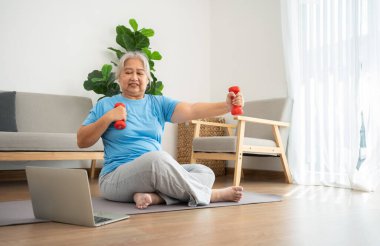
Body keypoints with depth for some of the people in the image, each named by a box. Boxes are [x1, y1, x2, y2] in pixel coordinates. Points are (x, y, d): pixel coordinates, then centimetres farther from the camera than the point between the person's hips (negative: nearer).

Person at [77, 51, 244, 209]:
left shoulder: (158, 103, 11)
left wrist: (226, 106, -23)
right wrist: (108, 118, -11)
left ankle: (153, 197, -28)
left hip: (155, 172, 5)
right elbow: (82, 142, 3)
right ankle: (208, 195, -20)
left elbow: (191, 110, -6)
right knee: (157, 158, -33)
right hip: (117, 177, -5)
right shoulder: (105, 105, 6)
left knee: (205, 172, -11)